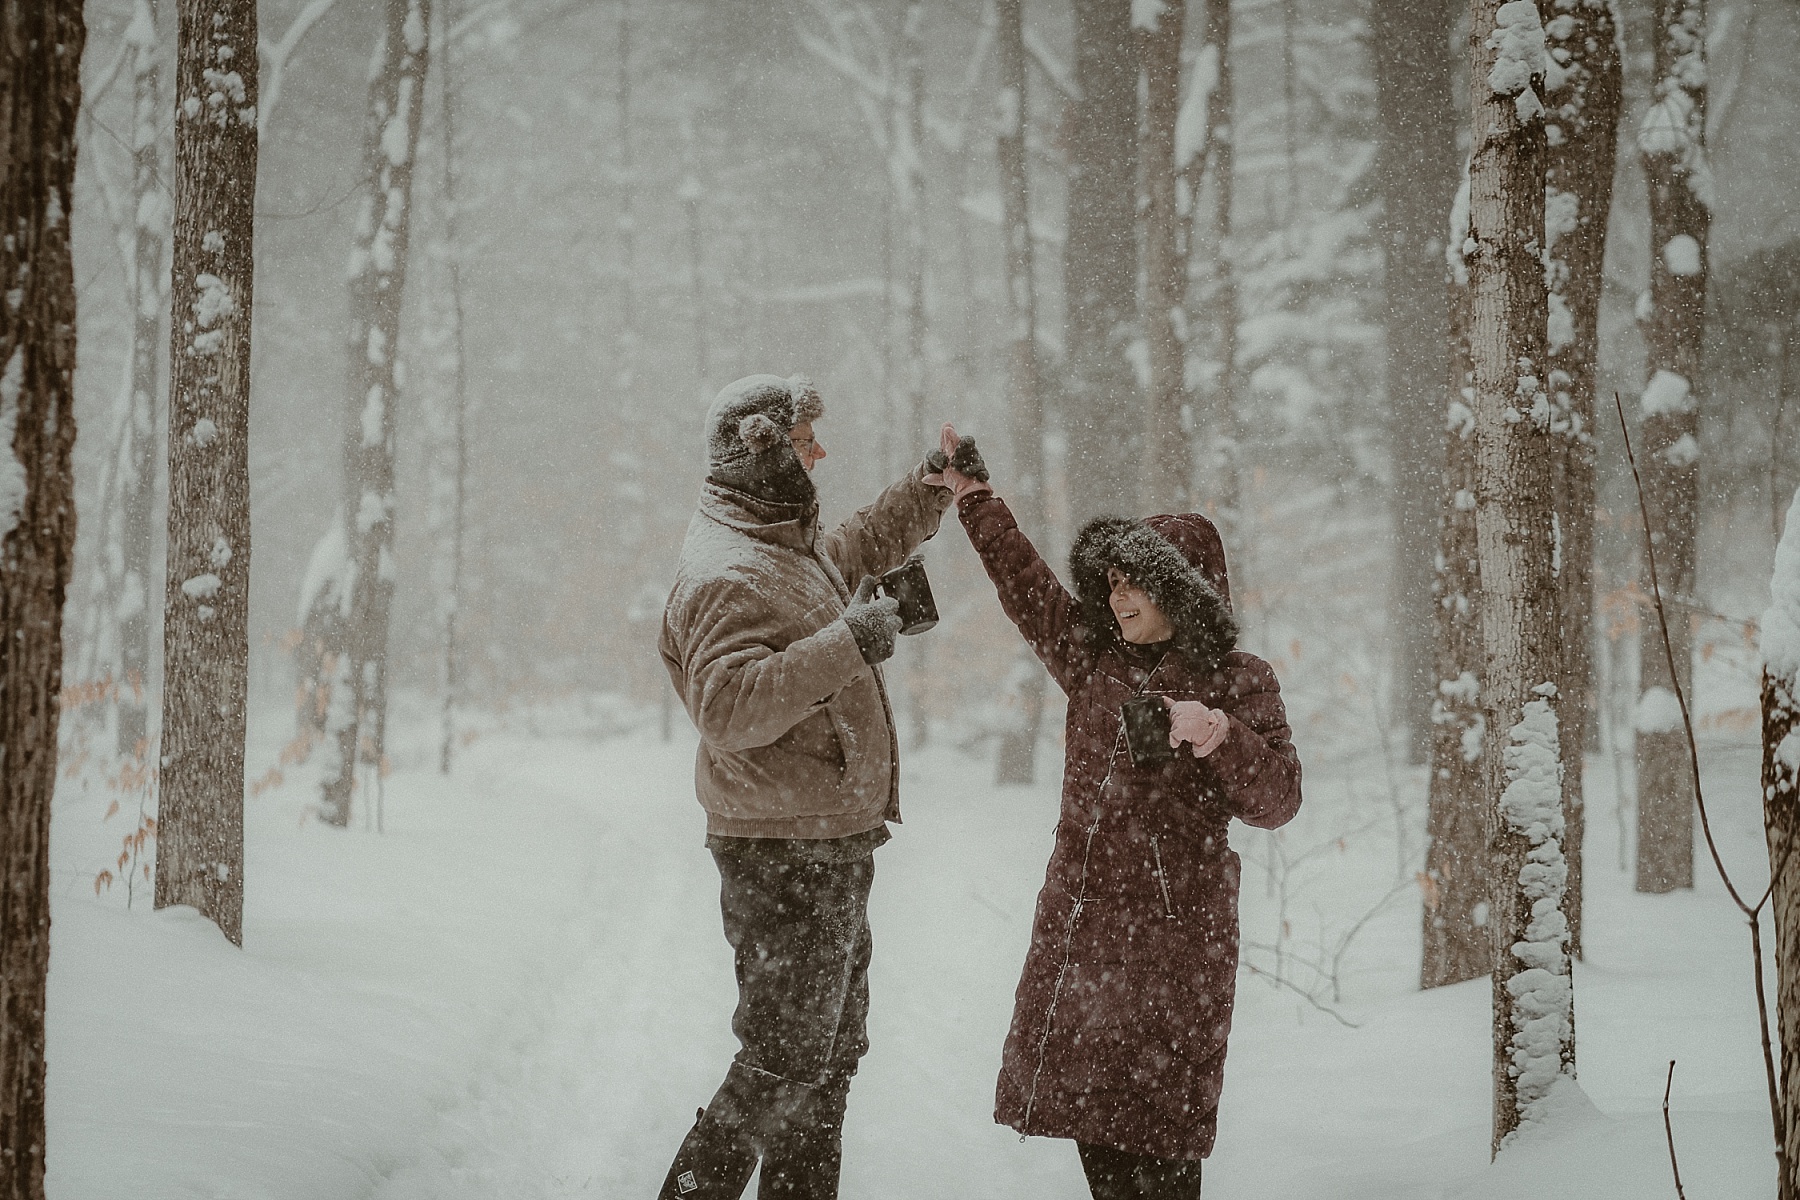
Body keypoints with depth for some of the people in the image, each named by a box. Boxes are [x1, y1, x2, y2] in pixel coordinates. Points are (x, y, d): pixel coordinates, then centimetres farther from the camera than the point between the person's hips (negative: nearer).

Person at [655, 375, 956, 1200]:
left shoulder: (794, 544, 14)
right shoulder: (727, 573, -19)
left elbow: (866, 547, 36)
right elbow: (729, 709, -31)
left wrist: (936, 483, 22)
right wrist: (844, 645, -31)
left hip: (832, 847, 10)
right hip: (784, 859, -10)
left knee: (831, 1054, 18)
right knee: (784, 1064, -6)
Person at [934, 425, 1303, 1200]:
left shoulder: (1236, 682, -4)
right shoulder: (1094, 660, 11)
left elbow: (1276, 800, -12)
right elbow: (1027, 585, 21)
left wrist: (1217, 735, -28)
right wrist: (974, 496, 23)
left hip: (1174, 932, -6)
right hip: (1077, 921, 6)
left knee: (1158, 1118, -4)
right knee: (1089, 1105, 8)